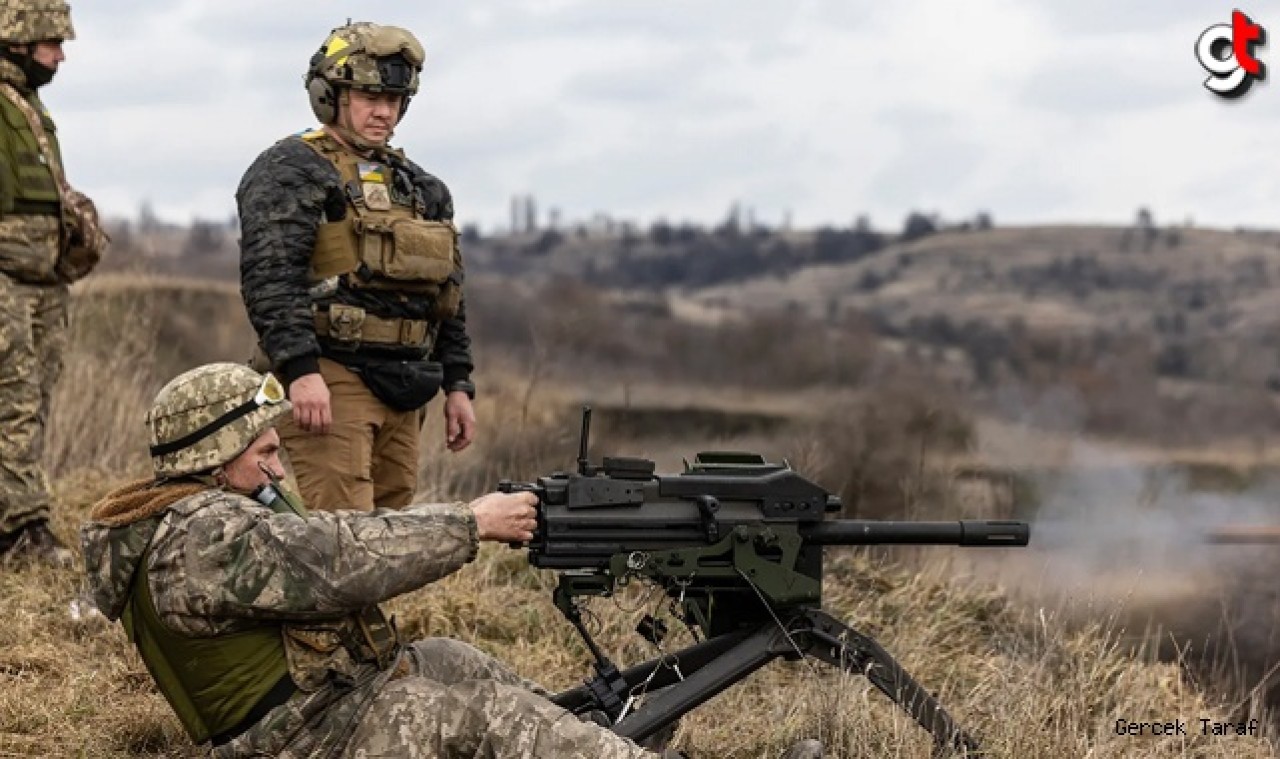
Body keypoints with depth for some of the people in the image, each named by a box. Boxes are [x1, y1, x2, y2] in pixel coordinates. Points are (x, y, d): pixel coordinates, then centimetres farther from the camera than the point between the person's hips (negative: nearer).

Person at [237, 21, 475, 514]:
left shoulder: (415, 185, 20)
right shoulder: (291, 172, -3)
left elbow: (448, 293, 23)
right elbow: (268, 278, -15)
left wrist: (457, 384, 17)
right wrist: (300, 371, -25)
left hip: (402, 393, 8)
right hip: (329, 382, -8)